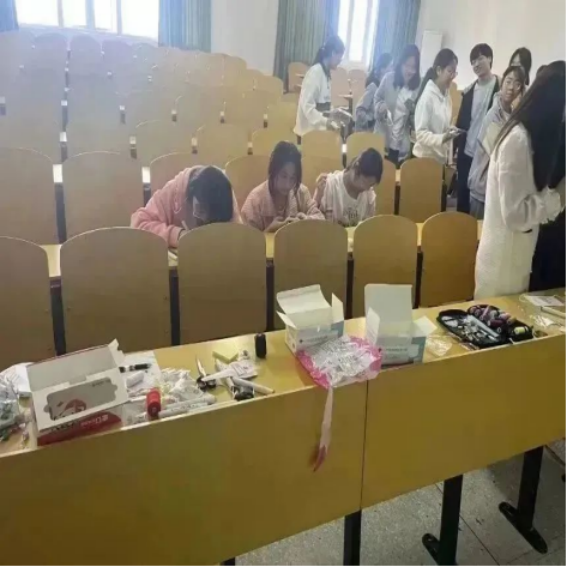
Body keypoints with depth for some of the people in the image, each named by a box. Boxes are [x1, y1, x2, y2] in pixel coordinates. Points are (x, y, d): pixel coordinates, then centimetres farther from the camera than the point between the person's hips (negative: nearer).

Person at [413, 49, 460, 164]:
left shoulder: (447, 95, 8)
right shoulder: (428, 95, -13)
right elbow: (420, 133, -16)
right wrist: (442, 138, -28)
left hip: (441, 158, 7)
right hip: (425, 158, -7)